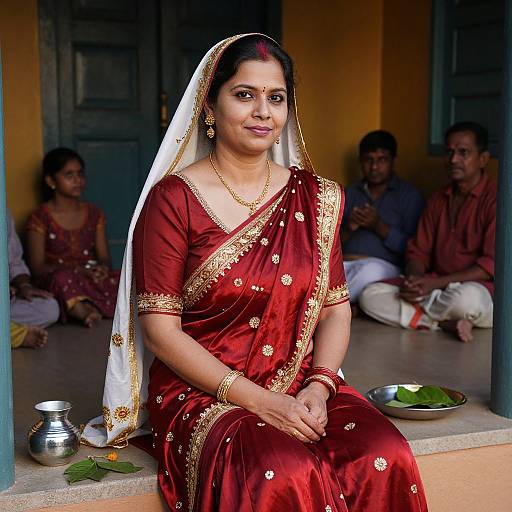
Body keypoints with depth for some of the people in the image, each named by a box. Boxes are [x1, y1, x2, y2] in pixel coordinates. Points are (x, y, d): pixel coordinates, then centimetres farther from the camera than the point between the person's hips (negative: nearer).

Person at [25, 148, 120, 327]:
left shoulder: (94, 214, 12)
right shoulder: (40, 218, -2)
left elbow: (104, 257, 12)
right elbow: (37, 267, -7)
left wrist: (102, 268, -15)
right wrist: (77, 271, -20)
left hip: (92, 279, 4)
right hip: (60, 285, -4)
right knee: (63, 278, -40)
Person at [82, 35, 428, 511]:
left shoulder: (315, 197, 9)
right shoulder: (173, 199, -5)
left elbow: (335, 309, 9)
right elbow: (160, 327, -8)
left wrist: (319, 387, -10)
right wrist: (257, 400, -16)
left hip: (302, 388, 5)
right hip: (202, 394, -4)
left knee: (386, 460, -23)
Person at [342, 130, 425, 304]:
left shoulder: (410, 195, 9)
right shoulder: (350, 194, 21)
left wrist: (379, 227, -11)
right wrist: (348, 229, -5)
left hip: (383, 265, -3)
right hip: (344, 263, 3)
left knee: (371, 270, -39)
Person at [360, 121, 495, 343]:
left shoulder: (493, 198, -8)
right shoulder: (438, 199, 14)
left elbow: (493, 264, -15)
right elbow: (419, 252, 12)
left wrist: (435, 283, -20)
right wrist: (413, 279, -12)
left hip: (480, 289, -6)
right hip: (434, 287, 6)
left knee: (465, 298, -42)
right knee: (371, 295, -13)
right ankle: (445, 323, -21)